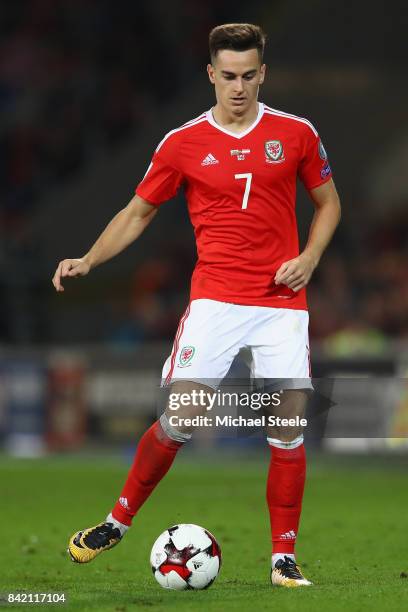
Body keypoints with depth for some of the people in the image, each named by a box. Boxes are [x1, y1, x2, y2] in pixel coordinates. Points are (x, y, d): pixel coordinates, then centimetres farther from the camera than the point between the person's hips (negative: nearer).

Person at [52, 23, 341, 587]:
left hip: (283, 301, 1)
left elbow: (328, 202, 16)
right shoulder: (183, 143, 3)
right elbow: (139, 211, 12)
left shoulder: (296, 134, 4)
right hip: (216, 296, -1)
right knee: (179, 420, -11)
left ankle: (284, 558, 8)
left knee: (288, 430, -3)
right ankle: (120, 519, 9)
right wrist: (88, 261, -1)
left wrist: (309, 258, -1)